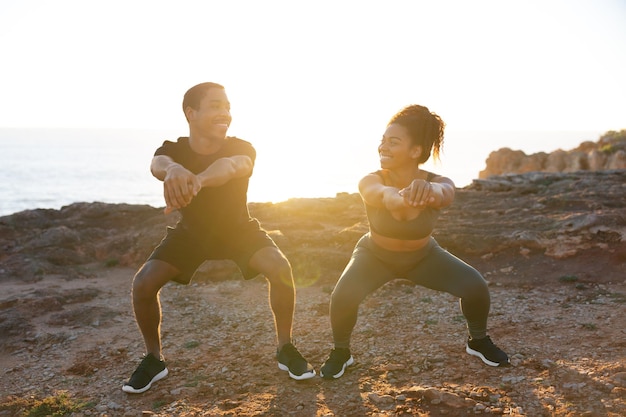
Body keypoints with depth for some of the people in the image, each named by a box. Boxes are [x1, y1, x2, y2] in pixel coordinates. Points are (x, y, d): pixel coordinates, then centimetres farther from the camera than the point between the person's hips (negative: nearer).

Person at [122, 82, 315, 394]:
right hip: (191, 232, 1)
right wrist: (174, 170, -75)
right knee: (143, 283, -18)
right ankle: (153, 359, 7)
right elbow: (158, 164, -48)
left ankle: (285, 349, -6)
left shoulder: (241, 148, -26)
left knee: (280, 269, -27)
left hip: (238, 229, -1)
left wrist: (196, 180, -76)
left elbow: (230, 166, -52)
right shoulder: (173, 150, -22)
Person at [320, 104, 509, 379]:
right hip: (375, 254, -1)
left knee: (475, 286, -18)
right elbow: (379, 192, -54)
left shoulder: (437, 183, -29)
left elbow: (444, 193, -54)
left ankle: (478, 341, 14)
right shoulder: (370, 181, -30)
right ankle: (340, 352, 3)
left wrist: (427, 189, -80)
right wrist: (394, 198, -81)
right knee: (343, 296, -28)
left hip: (423, 255, 1)